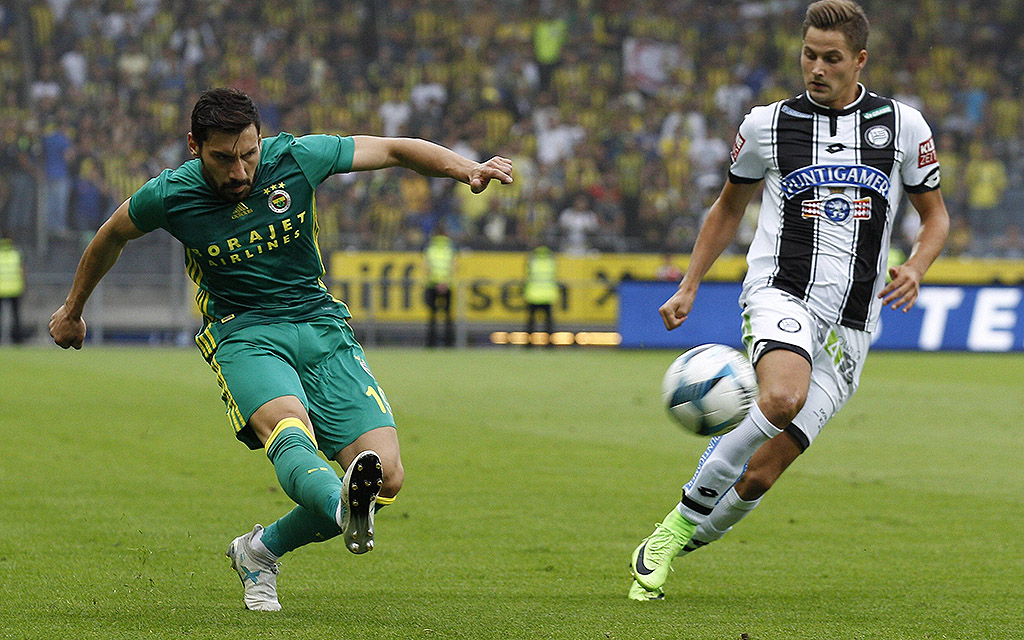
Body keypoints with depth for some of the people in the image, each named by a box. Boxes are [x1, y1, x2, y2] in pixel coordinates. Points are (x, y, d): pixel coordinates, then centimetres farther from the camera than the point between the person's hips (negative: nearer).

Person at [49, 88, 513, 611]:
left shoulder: (295, 158, -7)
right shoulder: (170, 196, -7)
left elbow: (392, 150, 4)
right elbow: (112, 237, 15)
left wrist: (466, 168, -12)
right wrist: (72, 310, 28)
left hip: (321, 326, 3)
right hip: (242, 333, -3)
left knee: (386, 475, -12)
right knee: (290, 432, -37)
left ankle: (260, 551, 8)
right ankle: (344, 507, -70)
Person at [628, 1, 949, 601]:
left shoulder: (903, 125, 6)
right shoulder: (768, 124, 5)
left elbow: (936, 215, 17)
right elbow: (730, 206, 21)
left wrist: (915, 269, -4)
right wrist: (689, 287, 14)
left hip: (849, 327, 2)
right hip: (780, 296, -2)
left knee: (762, 473, -6)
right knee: (783, 399, -36)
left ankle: (668, 548, 17)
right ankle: (688, 513, -17)